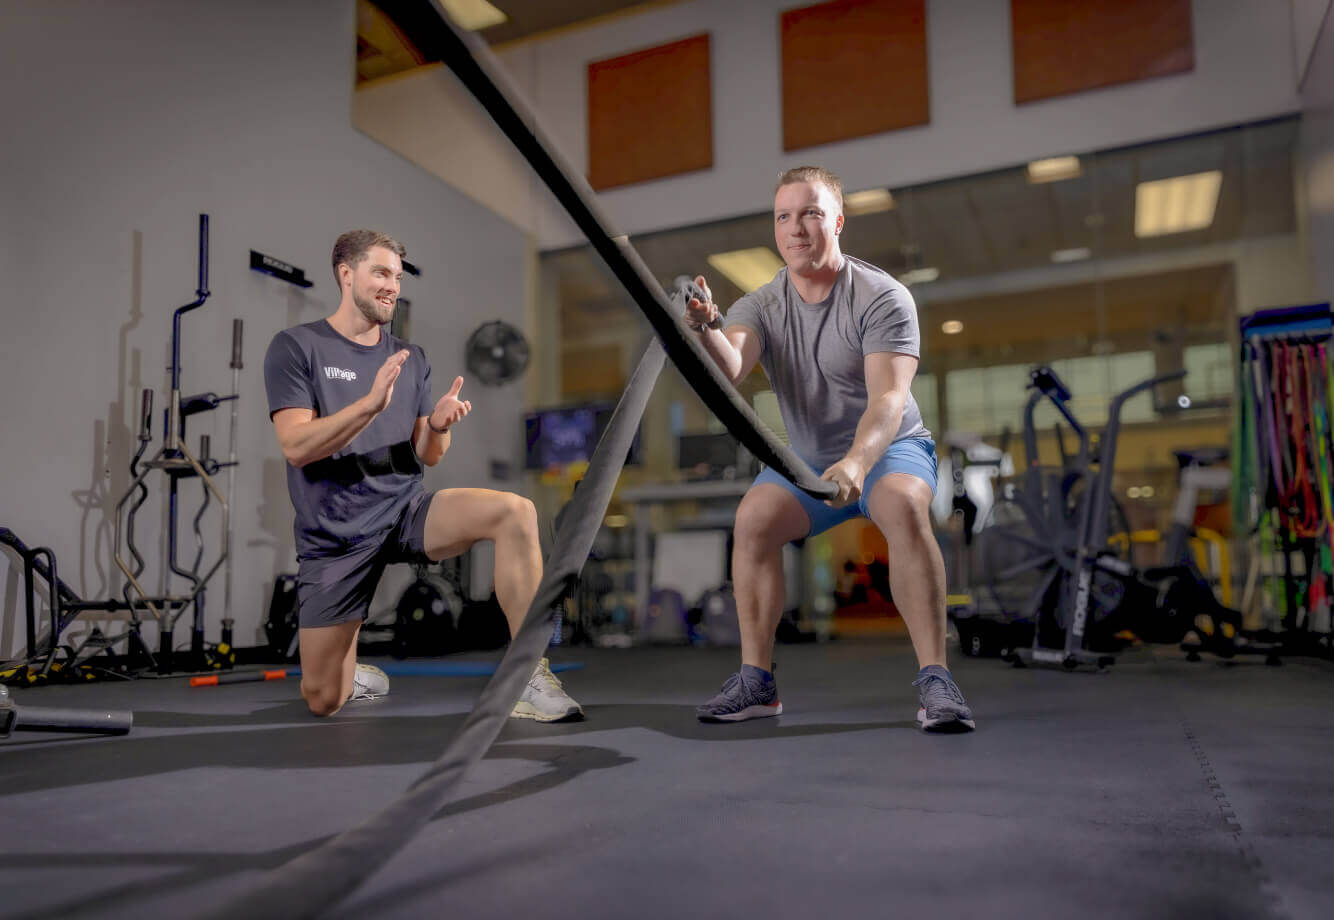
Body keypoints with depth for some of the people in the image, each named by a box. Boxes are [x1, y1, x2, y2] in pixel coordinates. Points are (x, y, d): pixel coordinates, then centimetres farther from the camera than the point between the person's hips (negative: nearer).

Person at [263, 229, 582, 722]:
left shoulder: (411, 359, 10)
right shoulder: (295, 347, -3)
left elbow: (427, 457, 7)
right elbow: (295, 446, -15)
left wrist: (437, 426, -16)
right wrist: (371, 404, -29)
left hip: (406, 509, 3)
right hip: (334, 534, -2)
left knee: (516, 512, -27)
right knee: (323, 701, 0)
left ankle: (531, 680, -24)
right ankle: (354, 672, 38)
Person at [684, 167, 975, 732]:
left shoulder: (883, 298, -15)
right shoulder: (761, 306, -4)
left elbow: (888, 398, -27)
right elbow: (728, 370, -24)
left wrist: (856, 462, -45)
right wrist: (706, 330, -47)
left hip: (888, 448, -3)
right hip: (806, 459, 3)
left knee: (904, 507, -34)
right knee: (753, 518, -22)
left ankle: (935, 680, -28)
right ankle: (756, 679, -12)